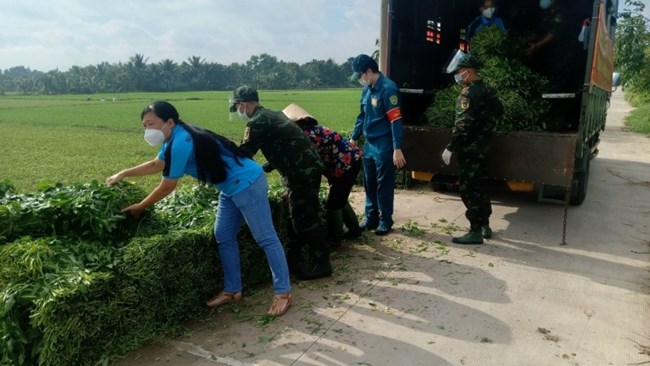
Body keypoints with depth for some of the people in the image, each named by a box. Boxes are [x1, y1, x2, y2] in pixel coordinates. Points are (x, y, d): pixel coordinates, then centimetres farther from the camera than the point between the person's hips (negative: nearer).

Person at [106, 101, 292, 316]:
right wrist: (123, 174, 25)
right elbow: (156, 164, 28)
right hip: (231, 189, 11)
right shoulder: (176, 138, 10)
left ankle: (283, 293, 3)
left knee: (265, 239, -5)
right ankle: (232, 290, 23)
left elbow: (167, 187, -14)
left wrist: (139, 207, 0)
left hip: (248, 184, -11)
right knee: (224, 238, 13)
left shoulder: (180, 143, -22)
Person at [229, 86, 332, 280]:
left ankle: (321, 264, 7)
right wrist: (264, 169, 27)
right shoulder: (273, 115, 19)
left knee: (304, 219, -2)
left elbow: (243, 154, -10)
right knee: (305, 216, 17)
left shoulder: (257, 122, -10)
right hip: (309, 167, 10)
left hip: (301, 172, -10)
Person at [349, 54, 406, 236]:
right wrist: (354, 138, 22)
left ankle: (385, 221, 16)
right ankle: (371, 219, 26)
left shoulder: (388, 88, -16)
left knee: (384, 185, 3)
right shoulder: (367, 89, 9)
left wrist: (397, 149, -23)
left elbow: (396, 120, -20)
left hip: (384, 146, -8)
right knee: (369, 184, 14)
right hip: (369, 144, 8)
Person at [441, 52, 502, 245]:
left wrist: (450, 148, -21)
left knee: (467, 189, -4)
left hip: (470, 149, -9)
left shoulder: (468, 94, -17)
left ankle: (475, 232, 0)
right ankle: (485, 226, 25)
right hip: (482, 146, 9)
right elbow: (498, 110, 23)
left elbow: (463, 125, -23)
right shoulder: (487, 90, 11)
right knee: (477, 186, 17)